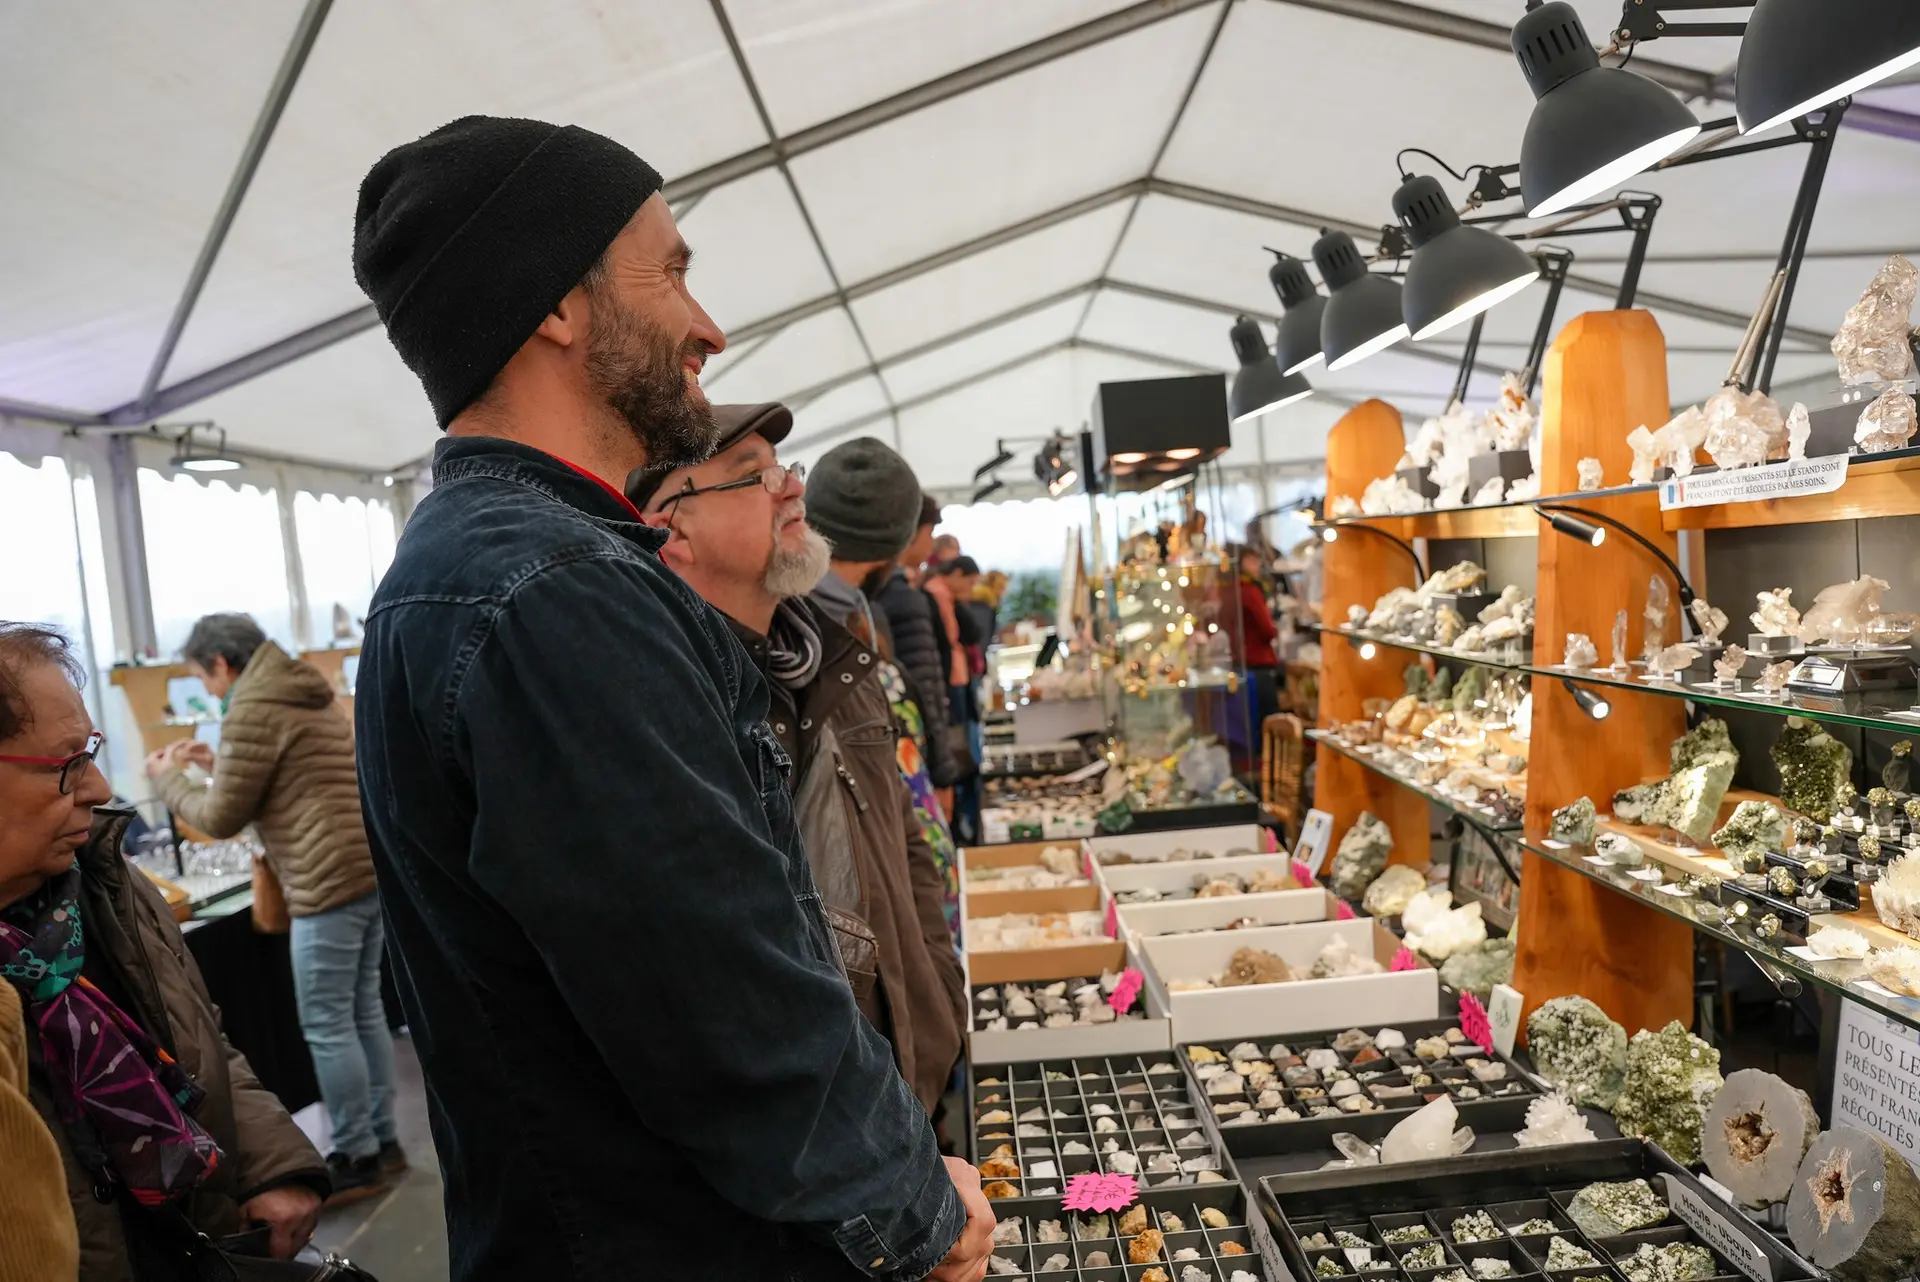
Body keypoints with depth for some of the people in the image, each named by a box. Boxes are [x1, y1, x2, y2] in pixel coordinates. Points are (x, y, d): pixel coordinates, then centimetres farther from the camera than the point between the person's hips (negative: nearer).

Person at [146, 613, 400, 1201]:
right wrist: (220, 764, 24)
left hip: (329, 883, -9)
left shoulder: (251, 709, -8)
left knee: (326, 1026, 0)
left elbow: (223, 818, -3)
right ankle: (382, 1141, 22)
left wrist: (168, 778, 13)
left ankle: (356, 1158, 8)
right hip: (372, 868, 10)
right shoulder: (310, 696, 20)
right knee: (364, 1011, 15)